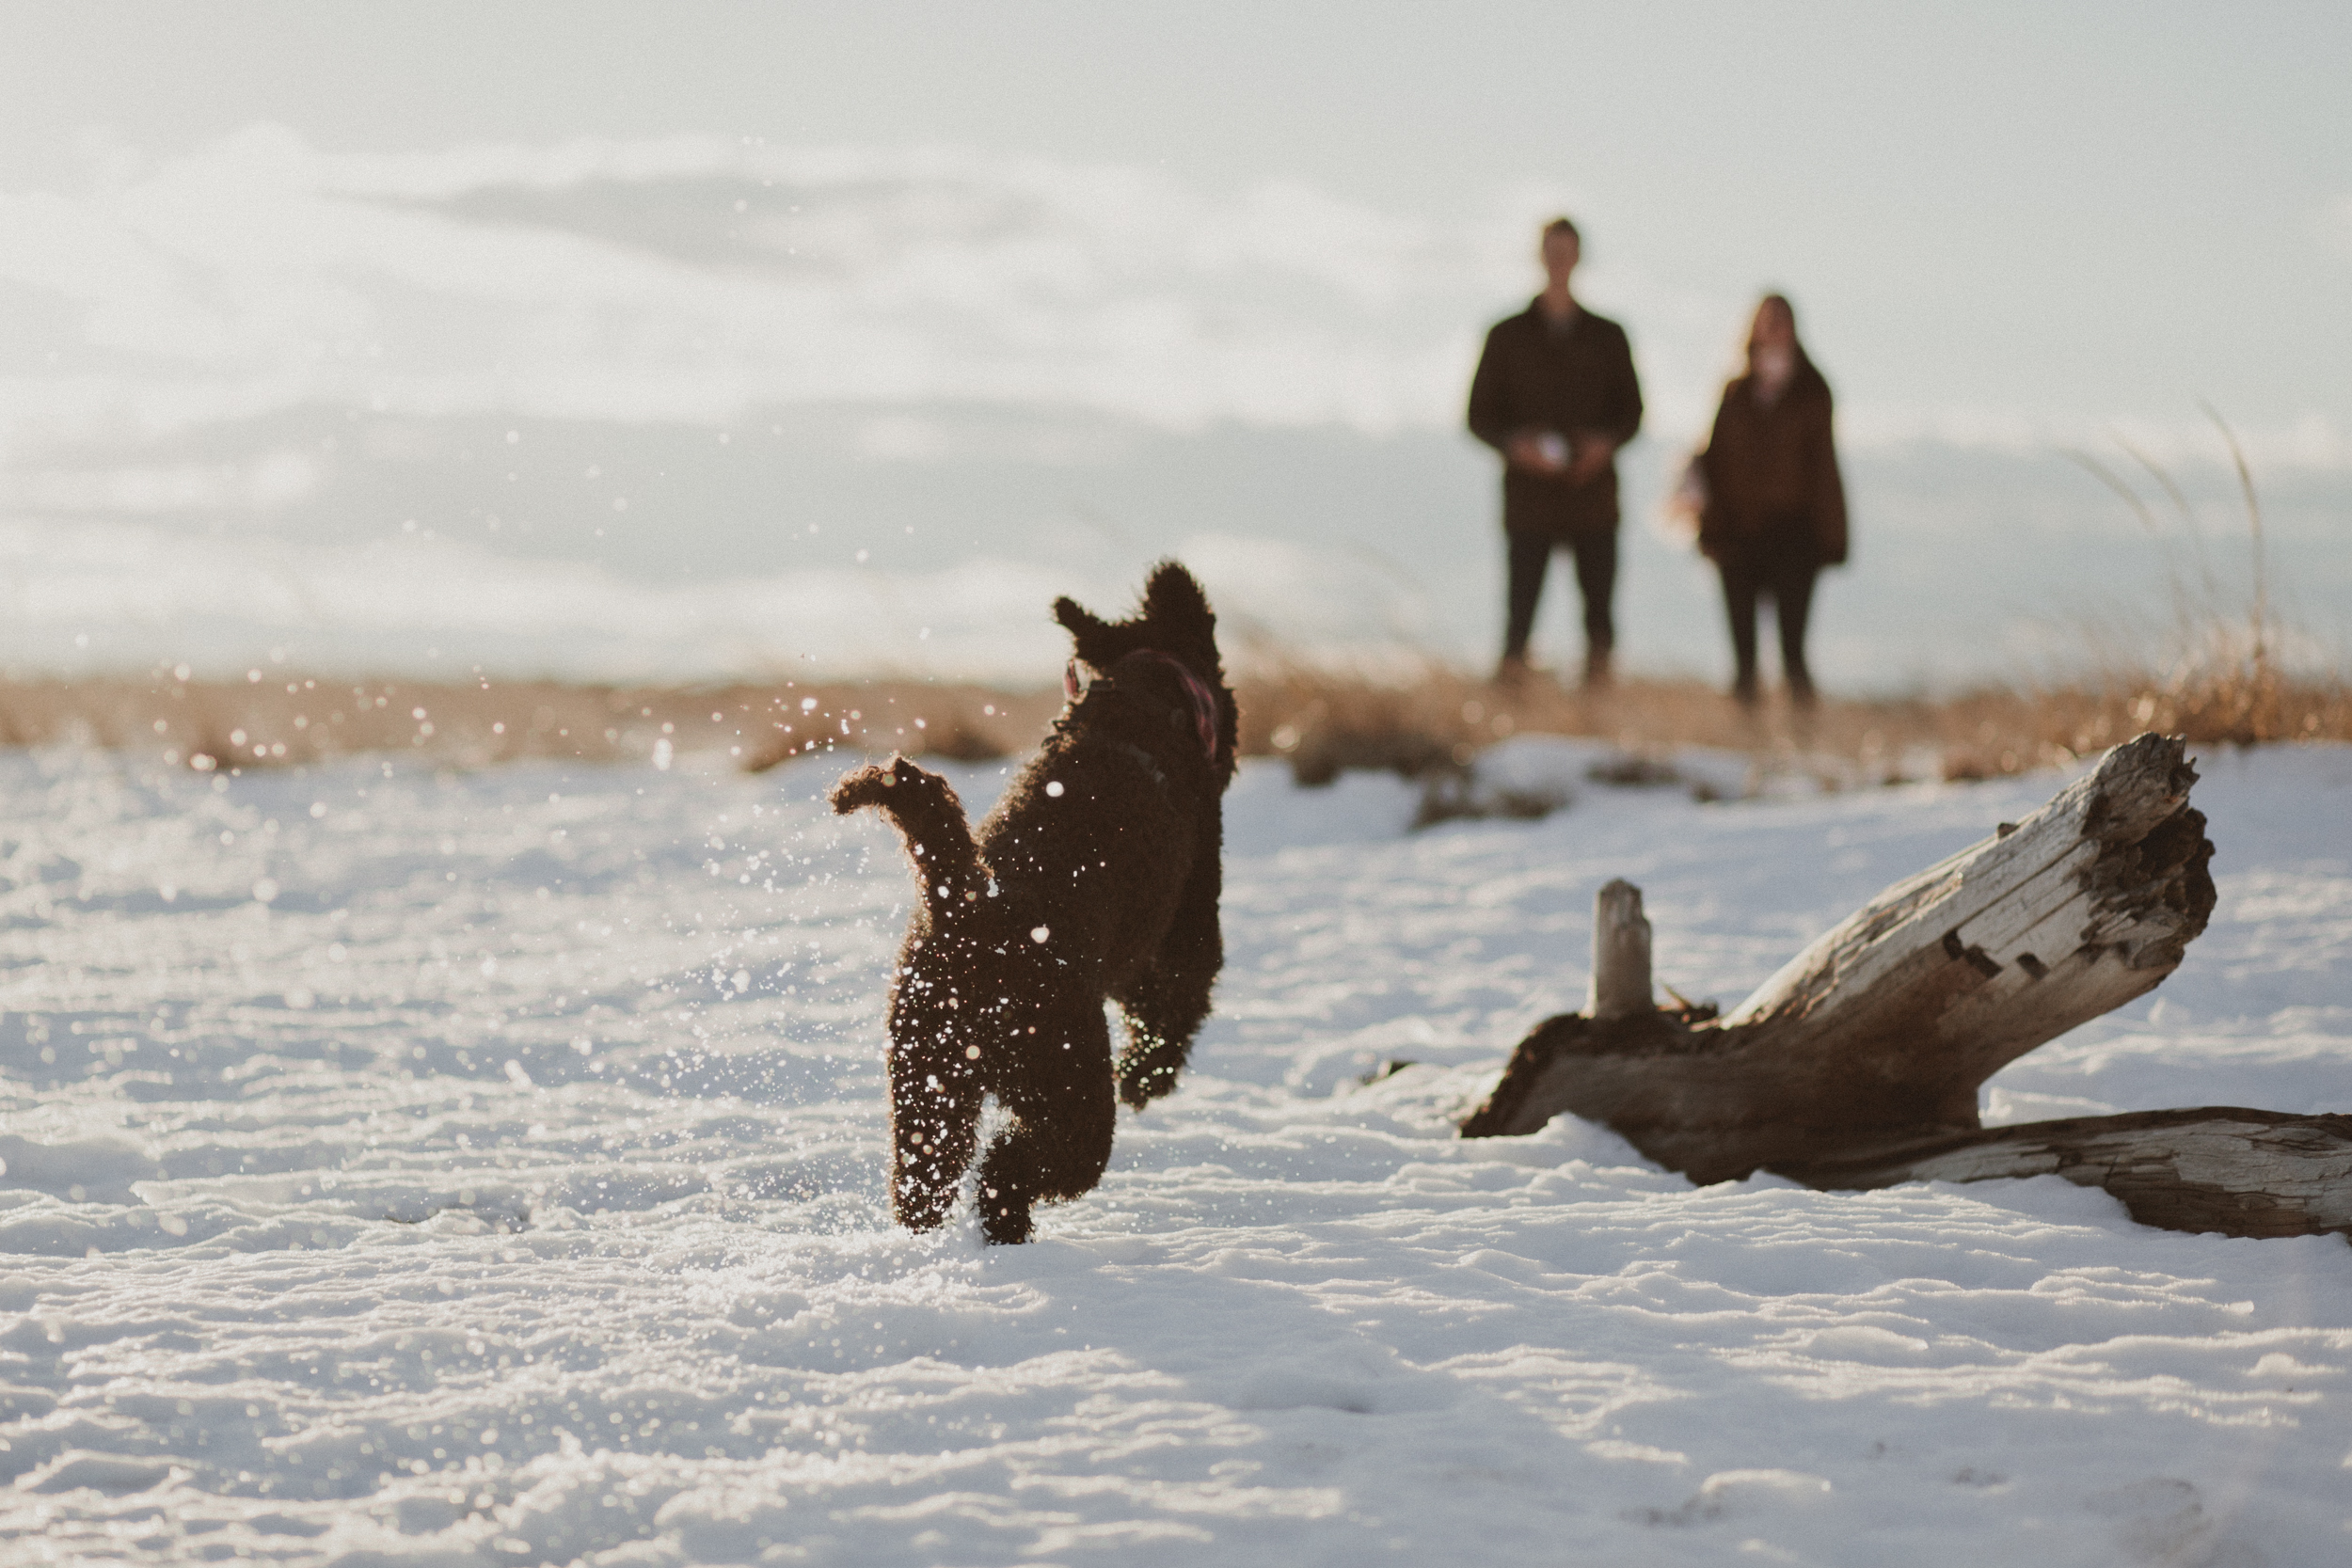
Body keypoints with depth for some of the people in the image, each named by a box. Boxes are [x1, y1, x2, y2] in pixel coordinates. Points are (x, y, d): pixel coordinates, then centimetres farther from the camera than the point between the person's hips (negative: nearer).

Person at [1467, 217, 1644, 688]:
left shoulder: (1607, 336, 12)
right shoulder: (1508, 336, 8)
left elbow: (1632, 410, 13)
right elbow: (1481, 415, 7)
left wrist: (1606, 442, -9)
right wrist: (1515, 444, -13)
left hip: (1593, 489, 2)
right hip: (1528, 495, -2)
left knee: (1598, 607, -3)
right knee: (1521, 608, -9)